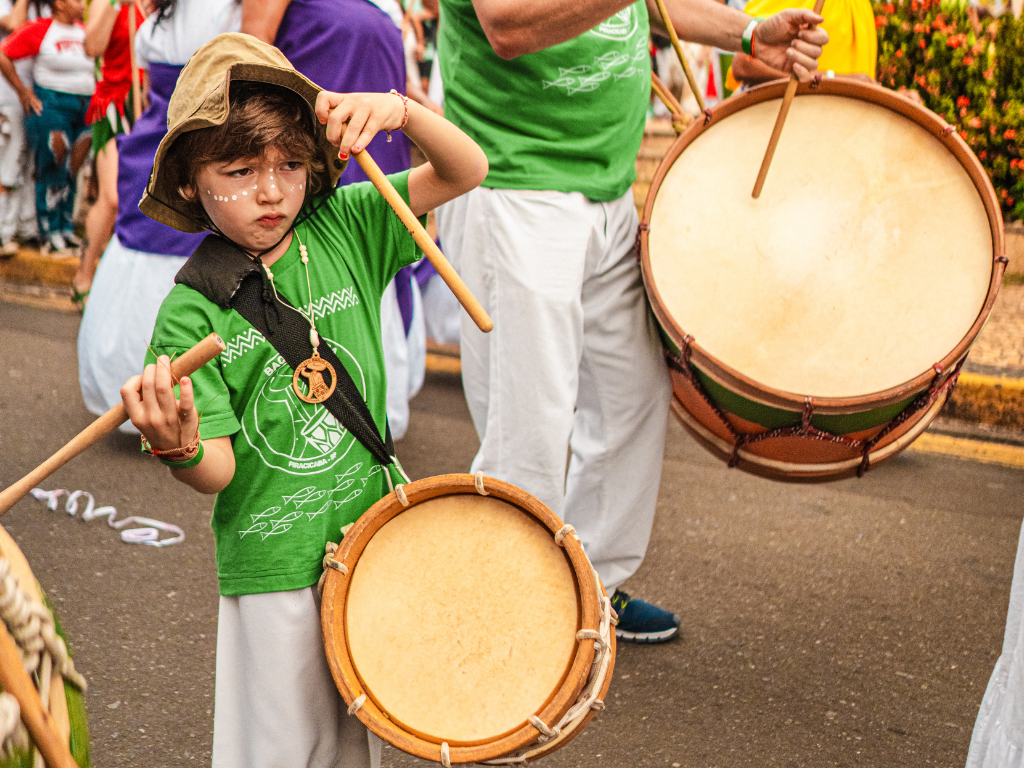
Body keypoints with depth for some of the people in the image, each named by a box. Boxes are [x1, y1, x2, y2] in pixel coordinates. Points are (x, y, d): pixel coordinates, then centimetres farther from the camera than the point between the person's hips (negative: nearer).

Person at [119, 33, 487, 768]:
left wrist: (402, 111, -24)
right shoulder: (191, 313, -12)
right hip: (273, 564, -3)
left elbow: (467, 171, -6)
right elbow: (220, 472, -14)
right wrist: (180, 448, -36)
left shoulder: (345, 227, -4)